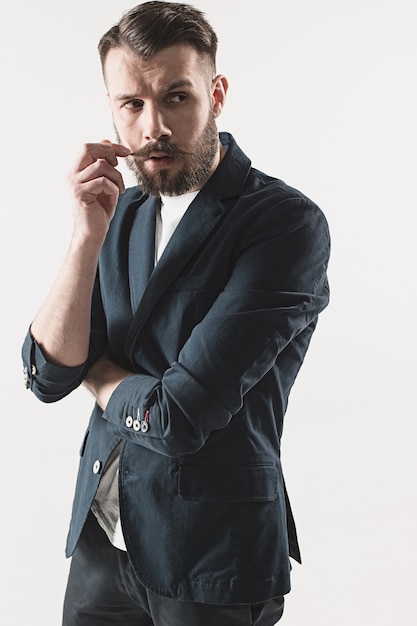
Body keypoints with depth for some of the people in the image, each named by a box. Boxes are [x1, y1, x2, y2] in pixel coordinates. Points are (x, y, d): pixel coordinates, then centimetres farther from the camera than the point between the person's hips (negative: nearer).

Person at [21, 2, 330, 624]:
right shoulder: (122, 212, 1)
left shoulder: (288, 223, -19)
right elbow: (47, 376, -5)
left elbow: (180, 415, -24)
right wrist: (89, 234, -16)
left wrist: (99, 375, -4)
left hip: (211, 555, -5)